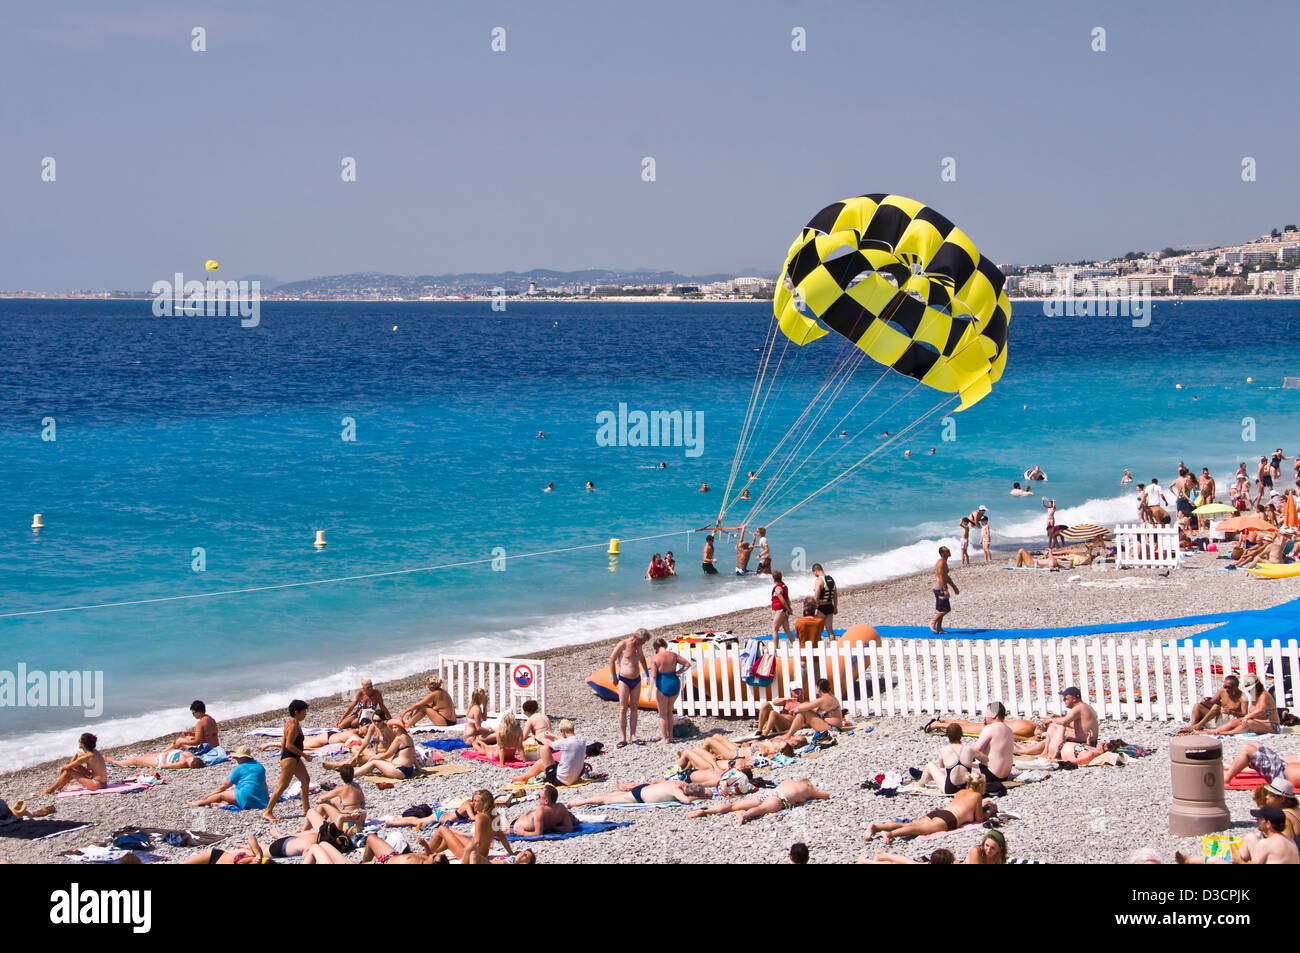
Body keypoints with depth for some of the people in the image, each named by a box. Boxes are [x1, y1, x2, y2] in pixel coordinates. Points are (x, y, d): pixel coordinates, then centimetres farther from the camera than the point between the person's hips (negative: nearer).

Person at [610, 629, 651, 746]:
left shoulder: (639, 646, 7)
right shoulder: (623, 644, -12)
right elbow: (612, 659, -7)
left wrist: (647, 674, 29)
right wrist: (614, 677, -3)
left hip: (636, 680, 6)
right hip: (624, 680, -6)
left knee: (634, 708, 4)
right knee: (623, 709, -5)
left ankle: (633, 737, 5)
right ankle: (623, 738, -5)